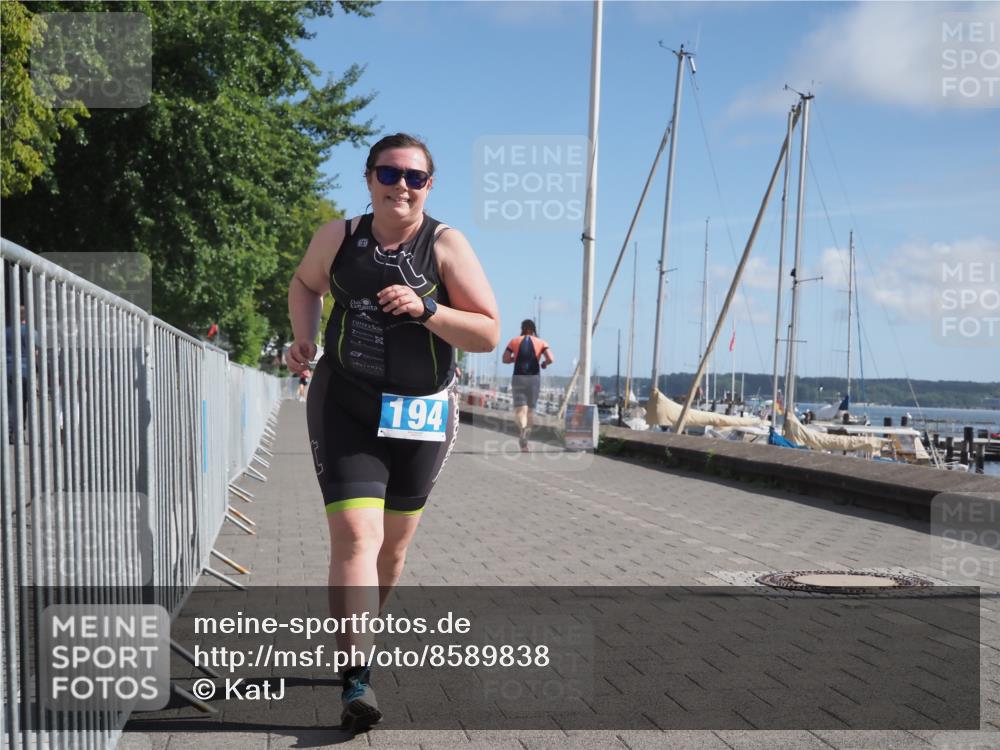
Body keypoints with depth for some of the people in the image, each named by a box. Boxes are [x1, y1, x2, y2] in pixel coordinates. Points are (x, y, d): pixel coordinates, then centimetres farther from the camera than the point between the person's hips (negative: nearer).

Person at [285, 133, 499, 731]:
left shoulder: (446, 245, -8)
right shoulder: (338, 237, -1)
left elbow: (489, 334, -11)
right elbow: (306, 284, 21)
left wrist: (424, 309, -25)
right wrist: (305, 340, 3)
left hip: (422, 414, 1)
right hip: (344, 407, 0)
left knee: (395, 542, 16)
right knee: (355, 535, -16)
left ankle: (360, 631, 42)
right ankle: (357, 678, -13)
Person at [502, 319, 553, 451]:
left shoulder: (514, 341, 6)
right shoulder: (541, 343, 5)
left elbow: (505, 359, 0)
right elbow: (551, 359, -8)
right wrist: (544, 363, 13)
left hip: (518, 377, -1)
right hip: (534, 377, 1)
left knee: (520, 408, -9)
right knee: (531, 408, 16)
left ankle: (522, 429, -36)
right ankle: (526, 430, 21)